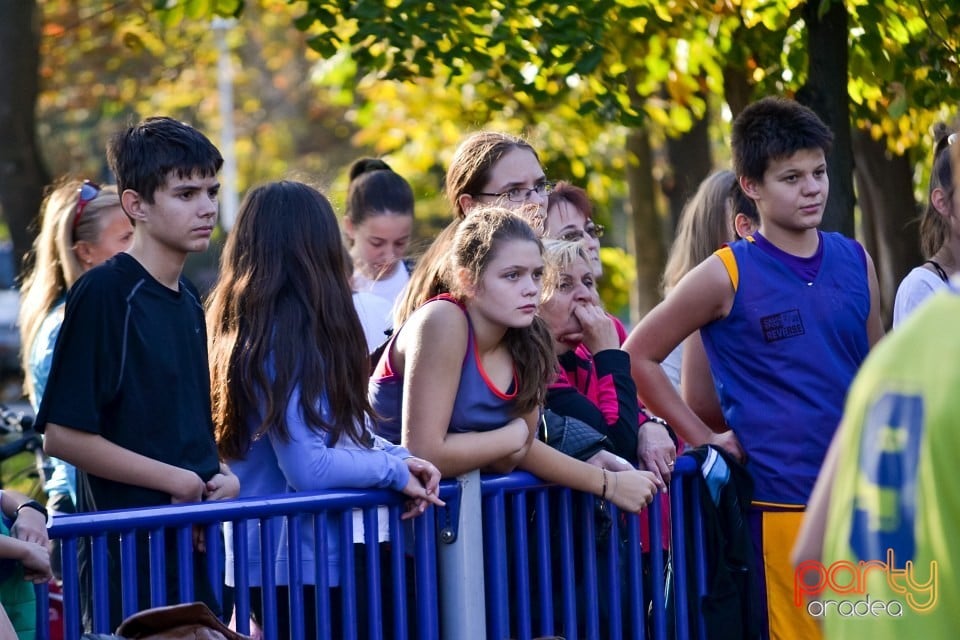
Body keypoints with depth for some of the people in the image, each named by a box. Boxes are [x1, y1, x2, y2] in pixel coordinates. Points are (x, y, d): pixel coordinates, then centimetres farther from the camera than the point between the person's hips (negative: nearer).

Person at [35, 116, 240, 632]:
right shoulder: (103, 293, -11)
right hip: (129, 551, -8)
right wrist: (176, 480, -12)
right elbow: (62, 435, -16)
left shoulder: (187, 300, 14)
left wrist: (221, 475, 2)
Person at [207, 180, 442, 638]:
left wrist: (398, 456, 0)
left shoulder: (243, 327, 10)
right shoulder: (285, 337, -18)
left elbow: (337, 430, 14)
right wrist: (395, 469, -10)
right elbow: (309, 467, -22)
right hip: (301, 561, -9)